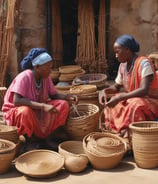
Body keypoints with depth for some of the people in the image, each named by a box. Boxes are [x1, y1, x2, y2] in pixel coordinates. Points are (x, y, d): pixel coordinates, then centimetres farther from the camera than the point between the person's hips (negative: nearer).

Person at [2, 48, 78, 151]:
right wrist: (43, 106, -42)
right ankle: (30, 140, -13)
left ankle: (47, 137, -6)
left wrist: (67, 97, -17)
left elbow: (54, 95, 5)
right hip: (16, 112, -6)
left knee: (63, 105, -14)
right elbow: (16, 101, -36)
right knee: (25, 111, -41)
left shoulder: (46, 78, -5)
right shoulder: (24, 77, -25)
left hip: (37, 110, 6)